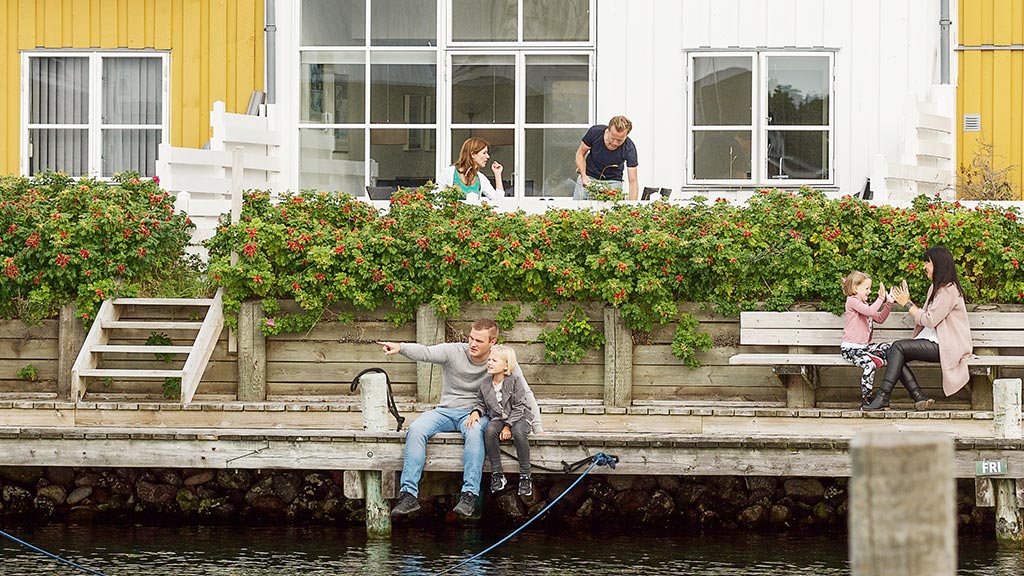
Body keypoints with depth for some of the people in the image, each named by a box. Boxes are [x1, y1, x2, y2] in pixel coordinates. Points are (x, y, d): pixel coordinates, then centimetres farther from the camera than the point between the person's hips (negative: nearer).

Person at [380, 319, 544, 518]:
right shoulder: (454, 351, -4)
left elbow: (526, 394, 1)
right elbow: (425, 352, -21)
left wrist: (537, 428, -4)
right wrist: (401, 347, -42)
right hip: (446, 410, 2)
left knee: (474, 433, -38)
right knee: (416, 430, -26)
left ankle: (469, 495, -38)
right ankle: (409, 495, -28)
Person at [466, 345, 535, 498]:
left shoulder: (514, 381, -9)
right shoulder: (485, 385, 5)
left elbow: (519, 407, -11)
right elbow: (482, 404, 19)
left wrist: (508, 426, -20)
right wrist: (476, 412, -5)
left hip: (518, 418, -3)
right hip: (498, 419, 3)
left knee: (518, 432, -38)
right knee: (489, 430, -32)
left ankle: (525, 476, -28)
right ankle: (497, 474, -23)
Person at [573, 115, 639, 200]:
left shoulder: (629, 148, -26)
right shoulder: (595, 132, -22)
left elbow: (633, 182, -23)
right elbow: (580, 153, -5)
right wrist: (583, 175, -21)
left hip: (612, 181, -1)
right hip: (589, 178, 1)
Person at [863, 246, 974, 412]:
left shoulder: (949, 290, -11)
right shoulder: (935, 288, 20)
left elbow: (930, 320, -16)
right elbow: (925, 316, 16)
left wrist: (907, 304, -7)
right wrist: (908, 301, 9)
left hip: (944, 347, -10)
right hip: (932, 342, 10)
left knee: (898, 347, -22)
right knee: (892, 353, -10)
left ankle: (883, 397, -24)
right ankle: (919, 397, -18)